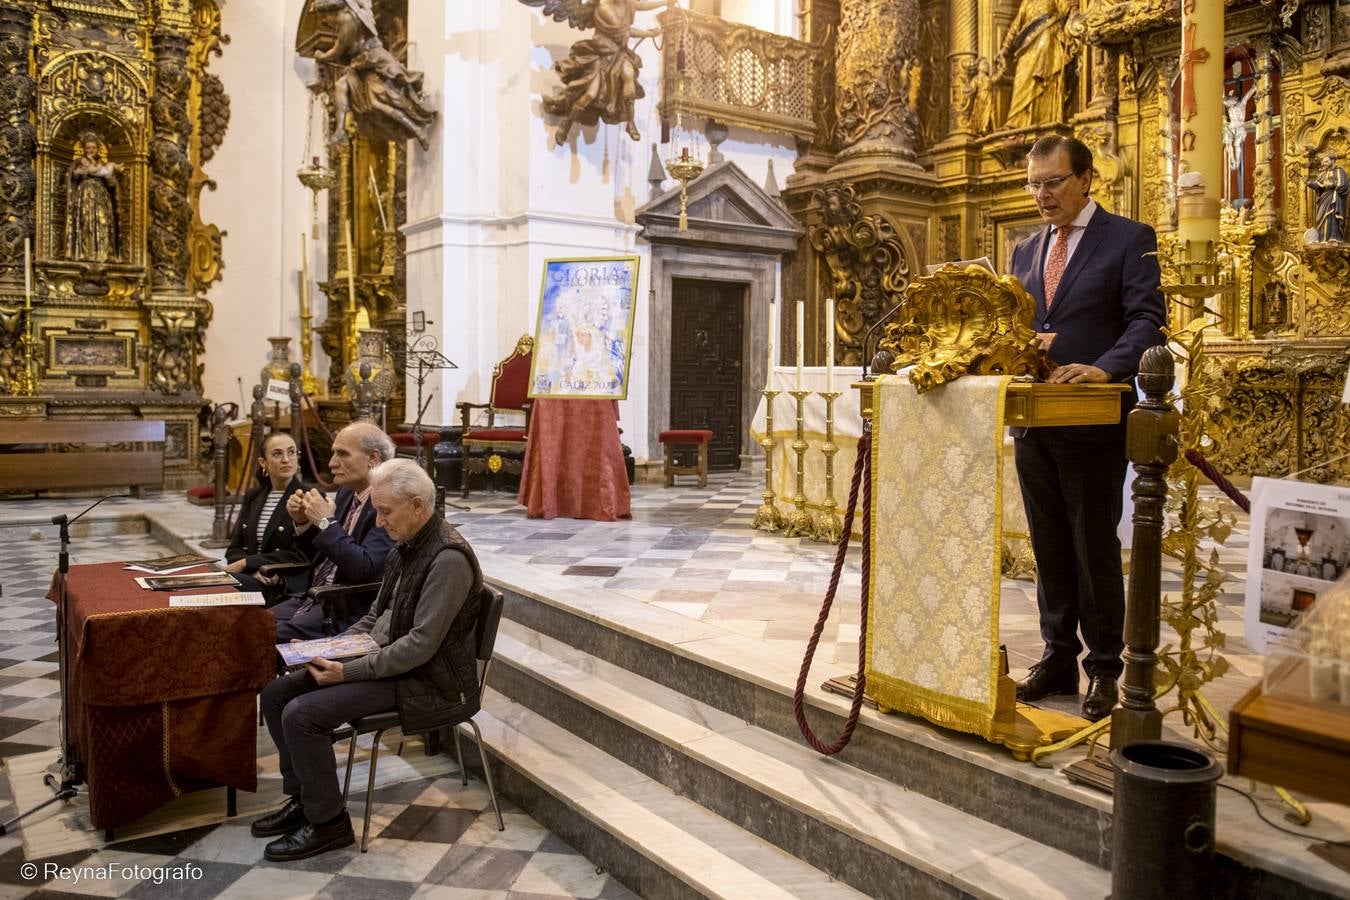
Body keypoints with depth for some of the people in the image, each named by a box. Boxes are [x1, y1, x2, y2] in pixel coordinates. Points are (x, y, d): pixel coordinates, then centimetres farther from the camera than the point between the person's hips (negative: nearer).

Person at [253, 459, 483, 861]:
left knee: (301, 714, -19)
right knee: (277, 693, 5)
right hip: (389, 661, 10)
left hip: (427, 682, -10)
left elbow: (420, 645, -25)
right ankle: (303, 799, 18)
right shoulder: (406, 547, 9)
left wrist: (348, 671, -22)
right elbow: (376, 617, 19)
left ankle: (328, 823, -1)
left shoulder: (449, 558, -22)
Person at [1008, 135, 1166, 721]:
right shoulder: (1027, 251, 16)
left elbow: (1147, 319, -10)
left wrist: (1105, 369, -26)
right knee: (1050, 548, 12)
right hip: (1034, 424, 6)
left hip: (1094, 424, -5)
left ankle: (1103, 668, 15)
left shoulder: (1128, 239, -2)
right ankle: (1058, 657, 23)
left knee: (1095, 549, 2)